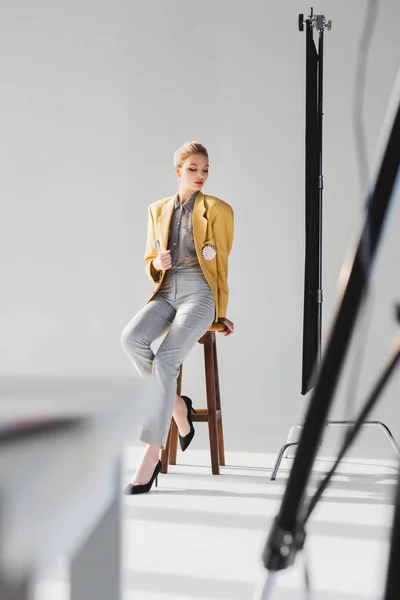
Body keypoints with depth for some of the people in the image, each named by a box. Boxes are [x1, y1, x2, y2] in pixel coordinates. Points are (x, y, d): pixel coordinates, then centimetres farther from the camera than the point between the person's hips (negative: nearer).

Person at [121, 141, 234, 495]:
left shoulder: (218, 210, 6)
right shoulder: (158, 210, 18)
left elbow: (221, 265, 9)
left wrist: (221, 316, 11)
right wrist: (158, 264, -4)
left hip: (200, 294, -4)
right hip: (166, 293, 4)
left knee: (165, 362, -27)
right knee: (132, 338, -29)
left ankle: (151, 457, -26)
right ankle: (177, 405, -6)